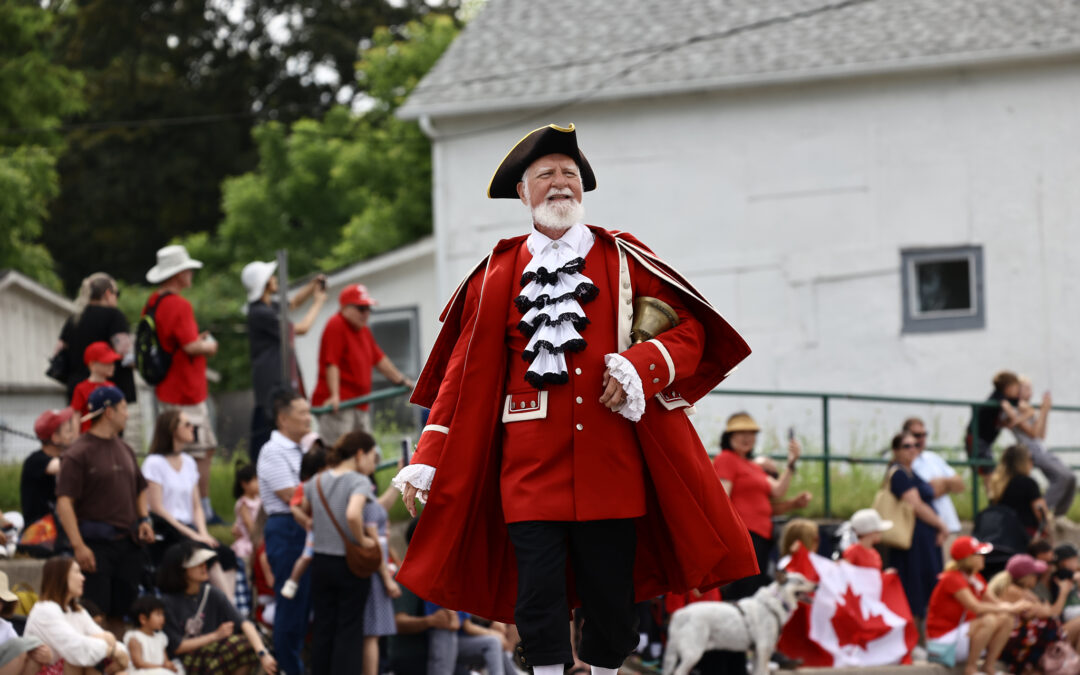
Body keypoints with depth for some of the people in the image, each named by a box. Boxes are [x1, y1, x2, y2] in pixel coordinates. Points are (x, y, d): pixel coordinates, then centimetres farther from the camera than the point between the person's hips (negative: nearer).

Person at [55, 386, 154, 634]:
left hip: (128, 542, 7)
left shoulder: (125, 450, 16)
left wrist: (144, 520, 10)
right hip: (96, 544, -7)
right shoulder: (79, 452, -8)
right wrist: (78, 545, -20)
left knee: (120, 613, 10)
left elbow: (140, 490, 29)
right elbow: (64, 502, -13)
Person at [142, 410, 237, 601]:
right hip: (166, 532, -7)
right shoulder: (154, 463, -4)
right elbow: (158, 508, -10)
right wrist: (192, 535, -15)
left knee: (227, 555, -20)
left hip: (188, 528, 7)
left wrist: (203, 533, -3)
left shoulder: (189, 463, 18)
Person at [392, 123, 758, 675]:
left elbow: (692, 330, 8)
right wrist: (427, 462, 1)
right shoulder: (500, 273, 7)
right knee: (539, 598, -5)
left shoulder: (624, 259, 8)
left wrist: (642, 364, -13)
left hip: (612, 464, 1)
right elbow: (466, 373, 7)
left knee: (610, 596, 3)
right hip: (531, 465, -1)